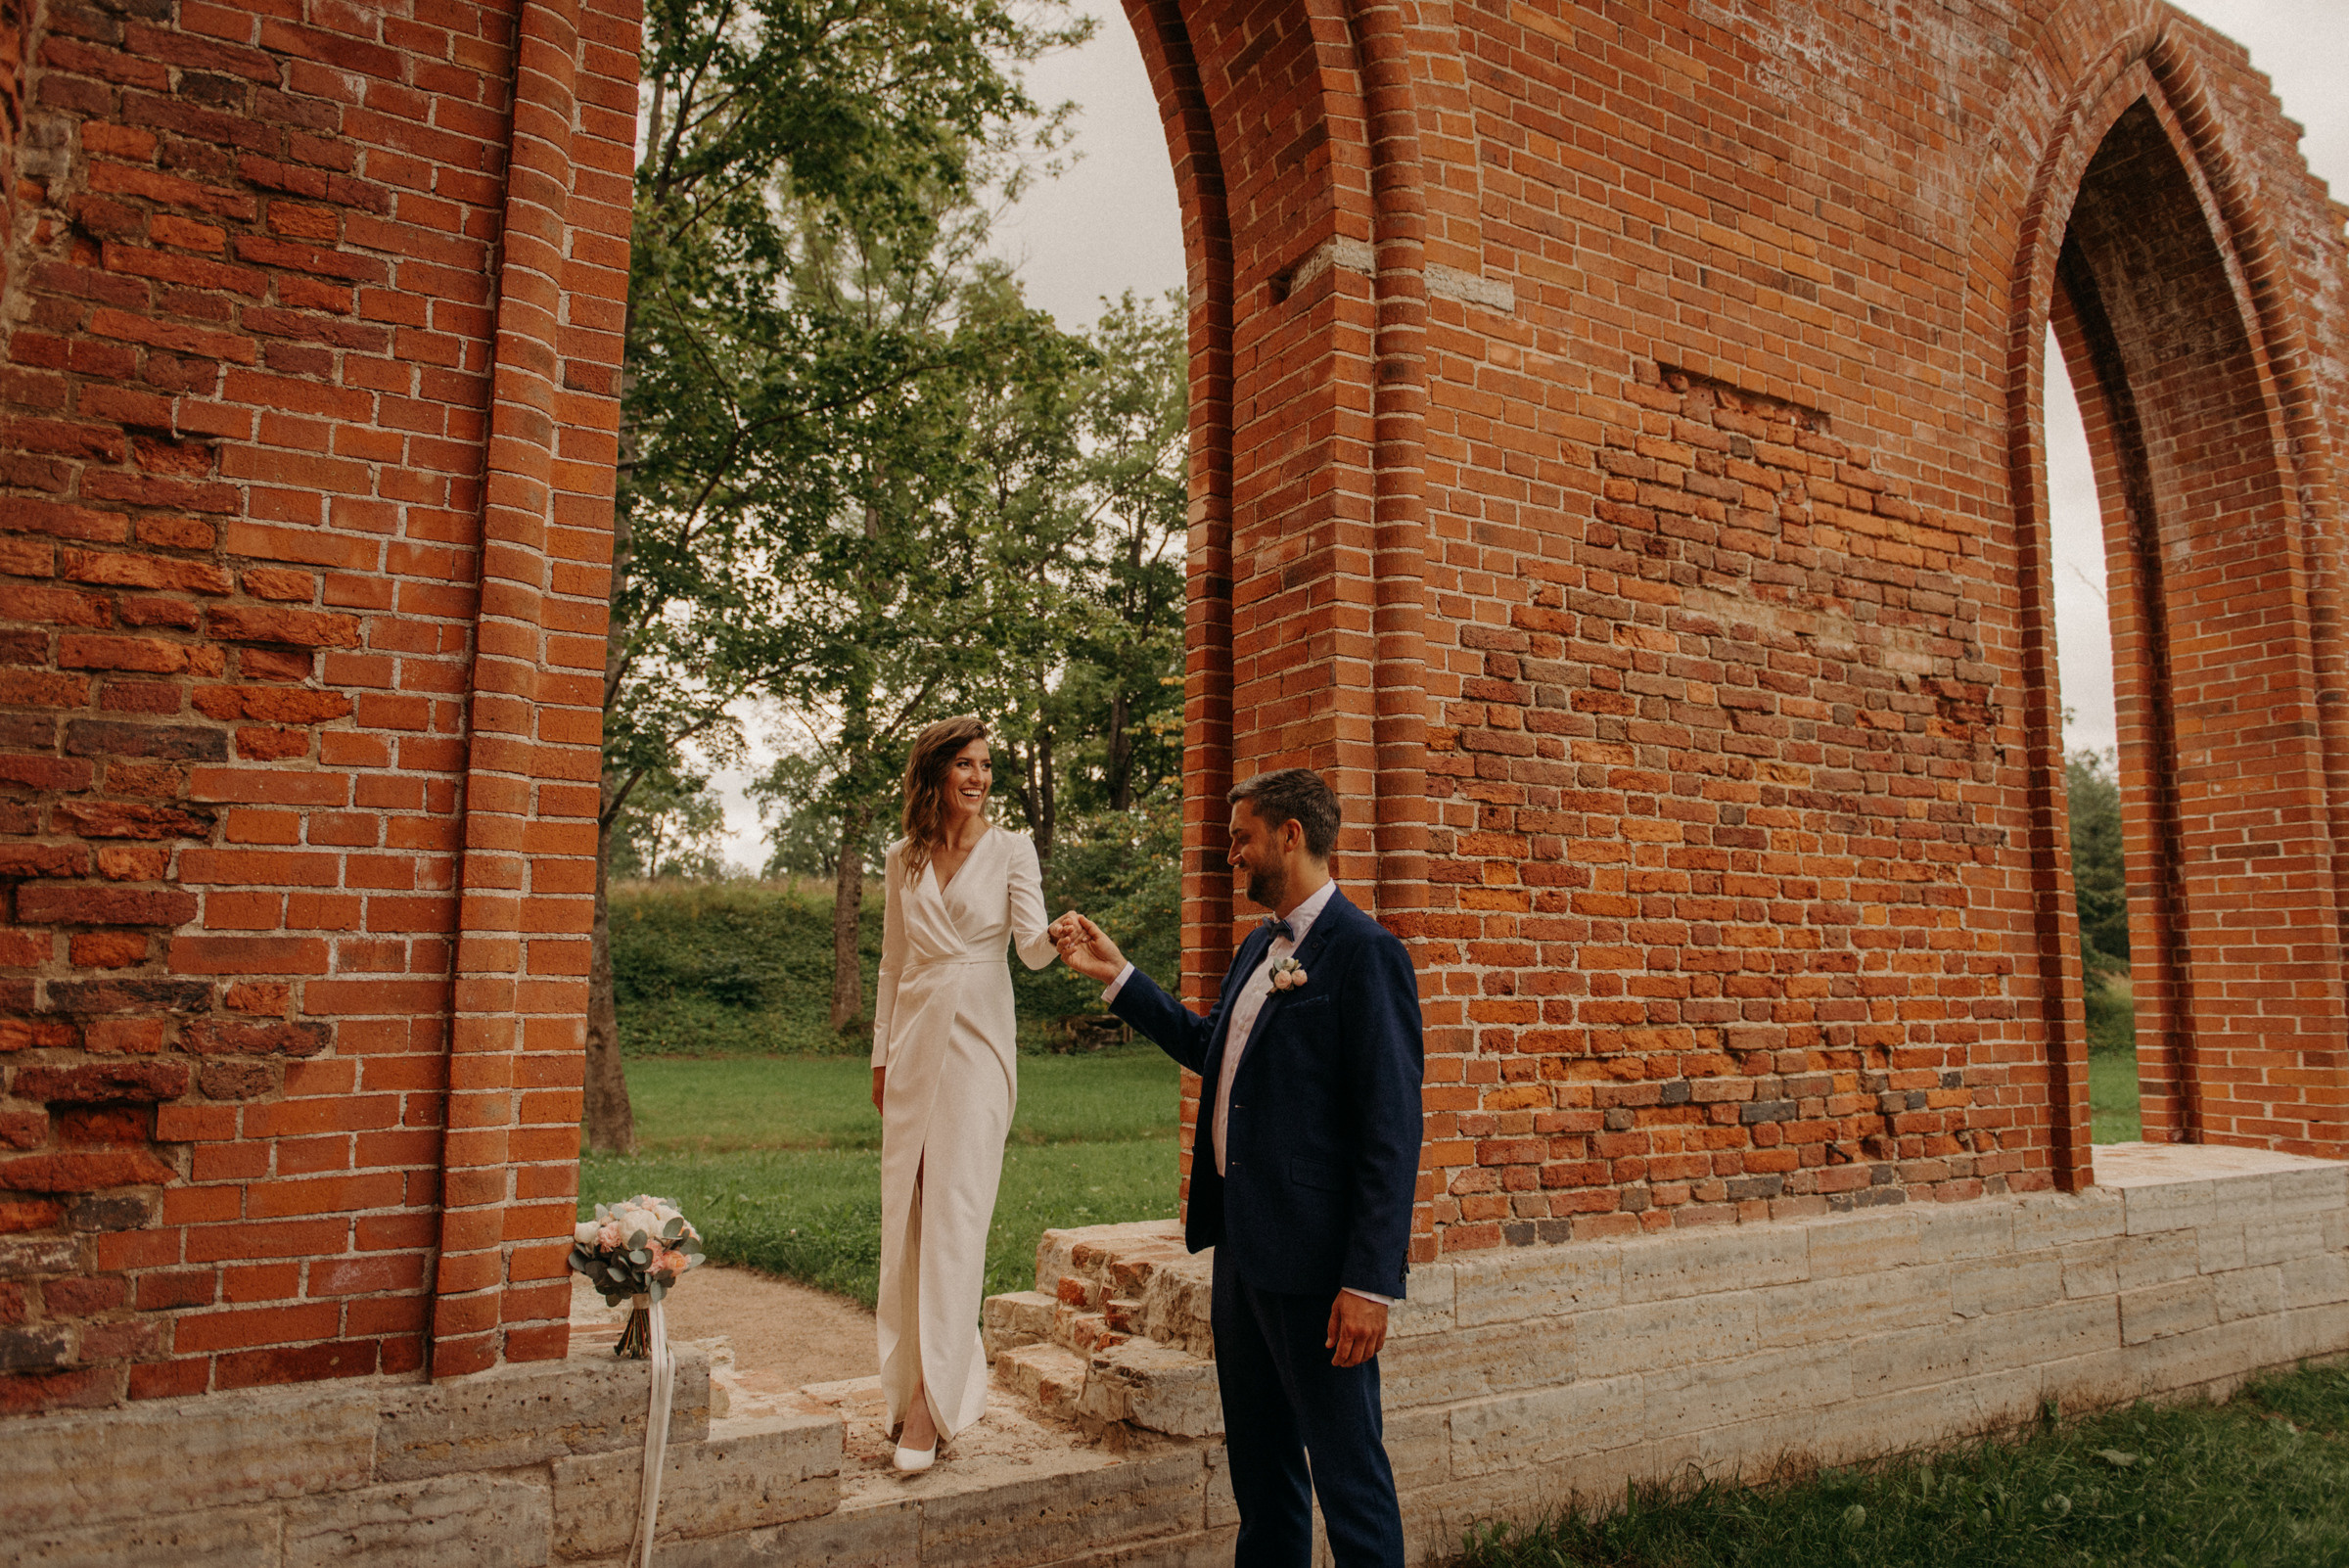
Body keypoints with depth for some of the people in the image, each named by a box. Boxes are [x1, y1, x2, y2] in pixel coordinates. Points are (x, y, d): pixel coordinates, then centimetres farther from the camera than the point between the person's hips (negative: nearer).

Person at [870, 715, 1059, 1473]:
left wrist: (1055, 939, -33)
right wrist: (882, 1054, 13)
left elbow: (1033, 949, -10)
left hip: (978, 1039, -4)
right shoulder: (904, 857, 9)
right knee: (905, 1209, 6)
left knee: (956, 1210, -8)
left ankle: (933, 1401, -3)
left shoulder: (1009, 849, -1)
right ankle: (918, 1376, 21)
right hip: (916, 1036, 4)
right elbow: (893, 961, 14)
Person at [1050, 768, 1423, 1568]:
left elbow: (1392, 1130, -19)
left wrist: (1371, 1282, -21)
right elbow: (1208, 1047, 25)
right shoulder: (1260, 945, 12)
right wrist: (1116, 976, 21)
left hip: (1314, 1260, -9)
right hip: (1243, 1242, 9)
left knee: (1345, 1464, 4)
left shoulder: (1365, 954, -17)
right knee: (1258, 1457, 21)